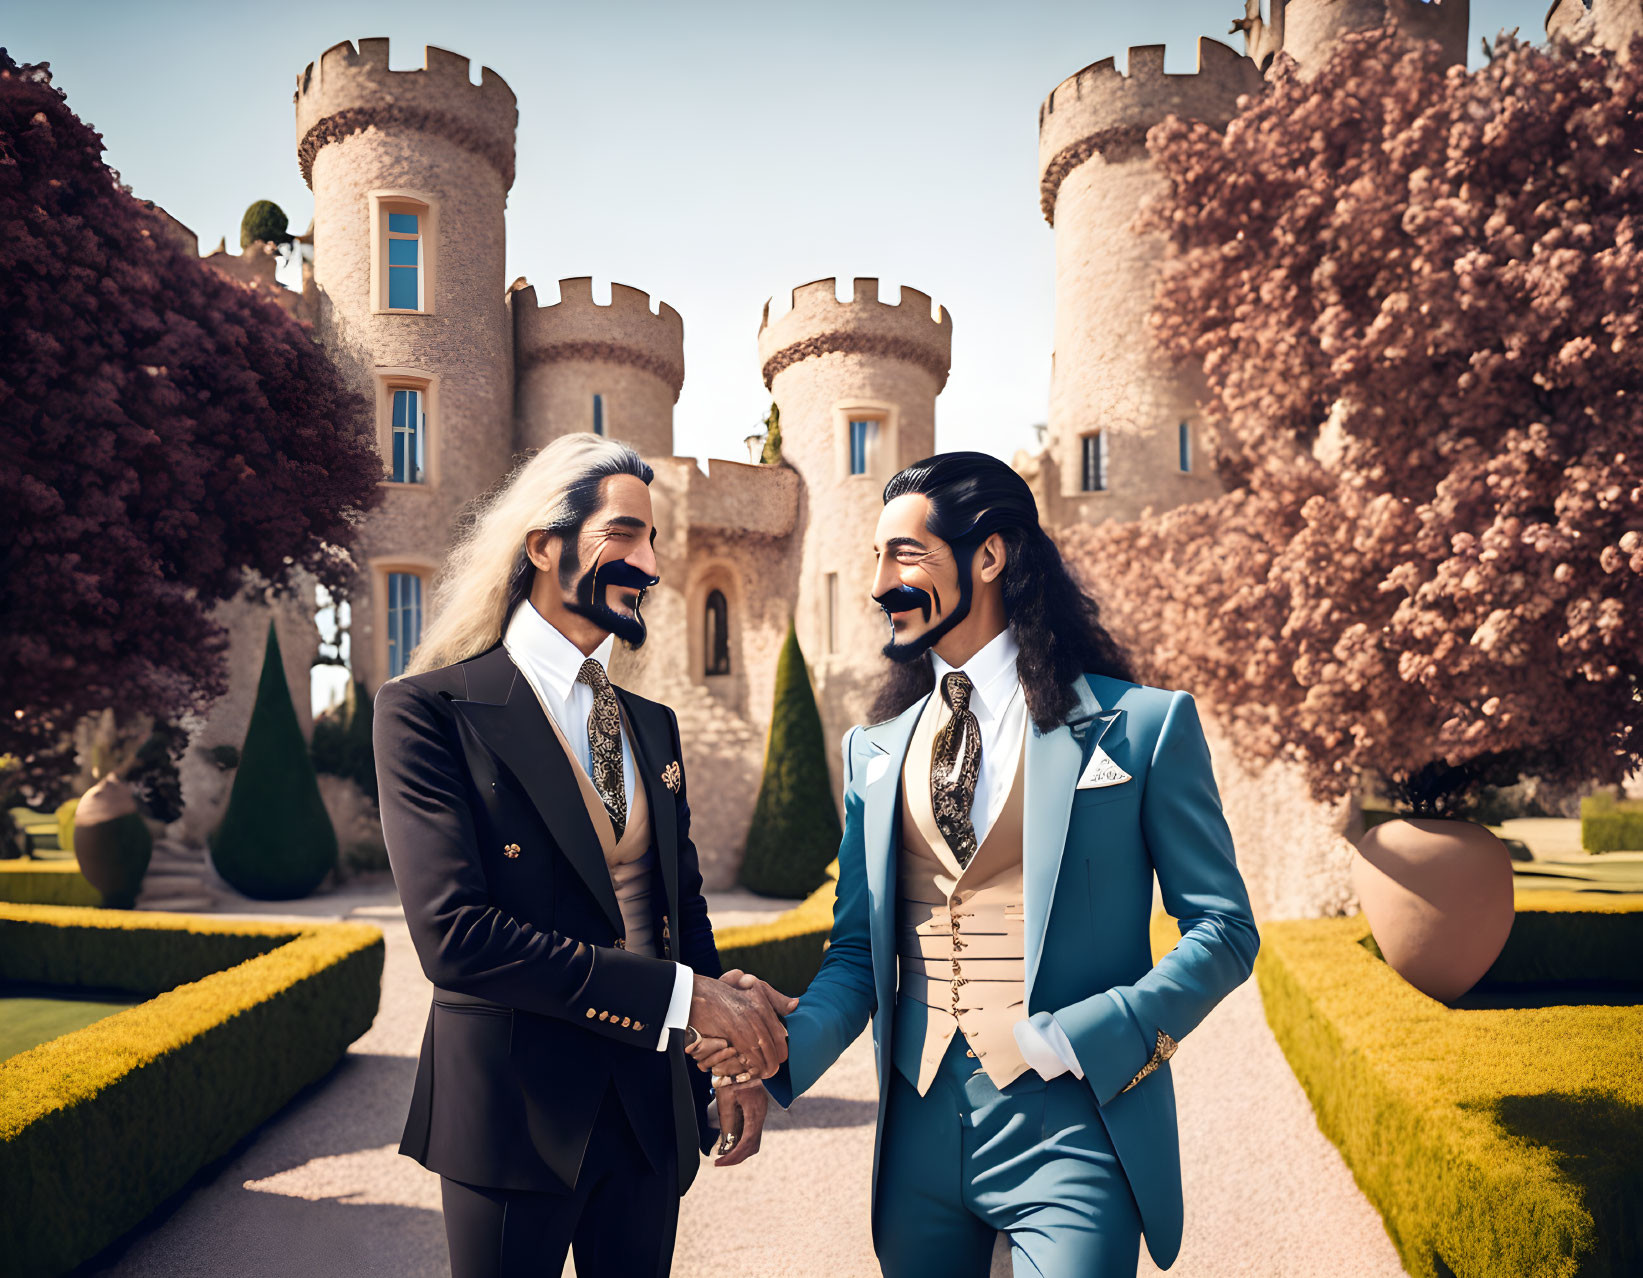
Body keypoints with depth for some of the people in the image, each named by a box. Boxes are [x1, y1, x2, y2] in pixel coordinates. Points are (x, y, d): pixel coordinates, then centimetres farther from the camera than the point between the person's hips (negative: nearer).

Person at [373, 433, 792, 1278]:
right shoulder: (429, 710, -12)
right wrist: (683, 995, -22)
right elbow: (453, 934, -21)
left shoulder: (652, 726, 8)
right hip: (514, 1111, -5)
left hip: (649, 1109, 6)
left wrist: (734, 1064, 1)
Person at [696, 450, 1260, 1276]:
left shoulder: (1143, 724, -5)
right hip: (919, 1124, 4)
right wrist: (787, 1043, -10)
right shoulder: (875, 750, 8)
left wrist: (1077, 1039, -16)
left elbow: (1223, 931, -4)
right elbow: (857, 950, 9)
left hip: (1070, 1124, -4)